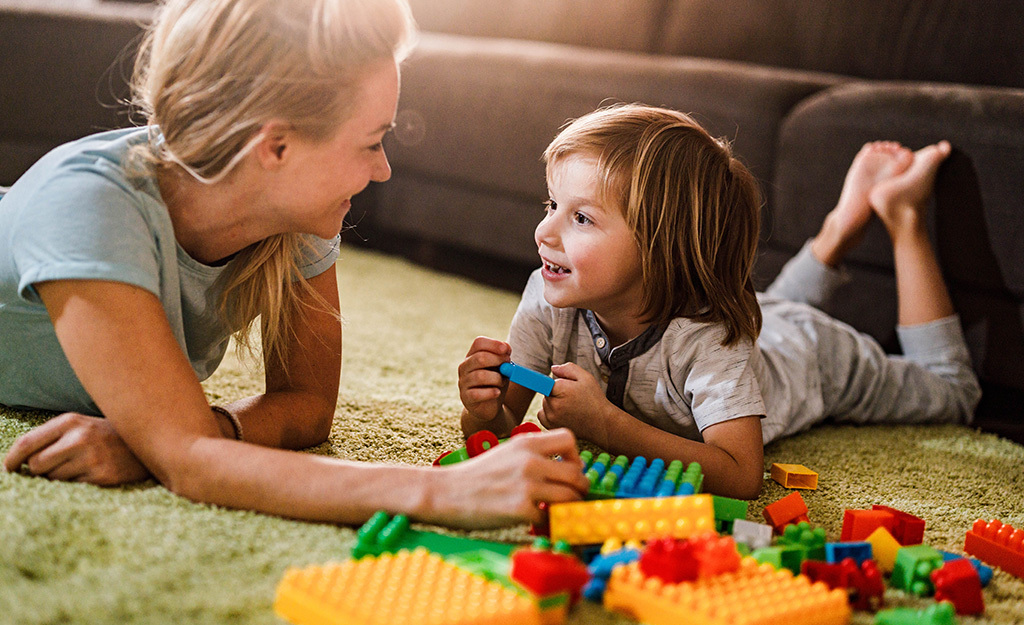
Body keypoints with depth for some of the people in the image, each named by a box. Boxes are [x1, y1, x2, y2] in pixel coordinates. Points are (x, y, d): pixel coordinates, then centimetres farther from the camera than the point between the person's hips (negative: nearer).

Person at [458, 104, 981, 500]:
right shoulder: (548, 301, -35)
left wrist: (606, 425, -61)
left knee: (951, 390, 24)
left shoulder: (708, 338, -48)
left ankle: (899, 214, 27)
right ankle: (846, 222, 42)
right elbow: (505, 423, -27)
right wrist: (484, 412, -51)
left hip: (807, 354, -4)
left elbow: (740, 477, -54)